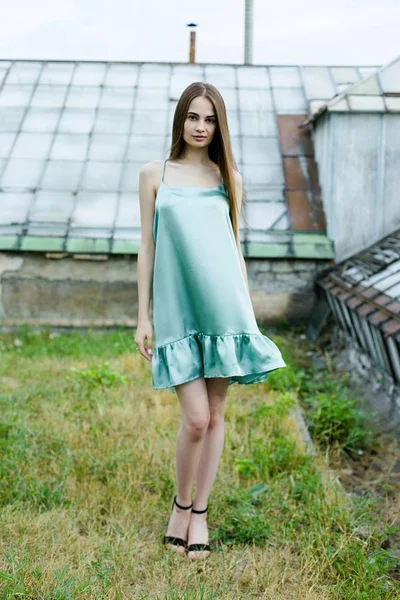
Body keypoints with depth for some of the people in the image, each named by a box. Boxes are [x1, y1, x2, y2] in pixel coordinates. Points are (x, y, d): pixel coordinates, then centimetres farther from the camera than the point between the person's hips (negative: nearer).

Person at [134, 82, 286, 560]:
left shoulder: (228, 178, 11)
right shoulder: (154, 175, 7)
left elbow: (235, 248, 13)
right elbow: (147, 247, 6)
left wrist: (247, 314, 10)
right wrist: (142, 317, 3)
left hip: (224, 309, 2)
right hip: (177, 310, -2)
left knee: (215, 416, 6)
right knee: (195, 418, -10)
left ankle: (200, 513, 21)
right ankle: (180, 506, 15)